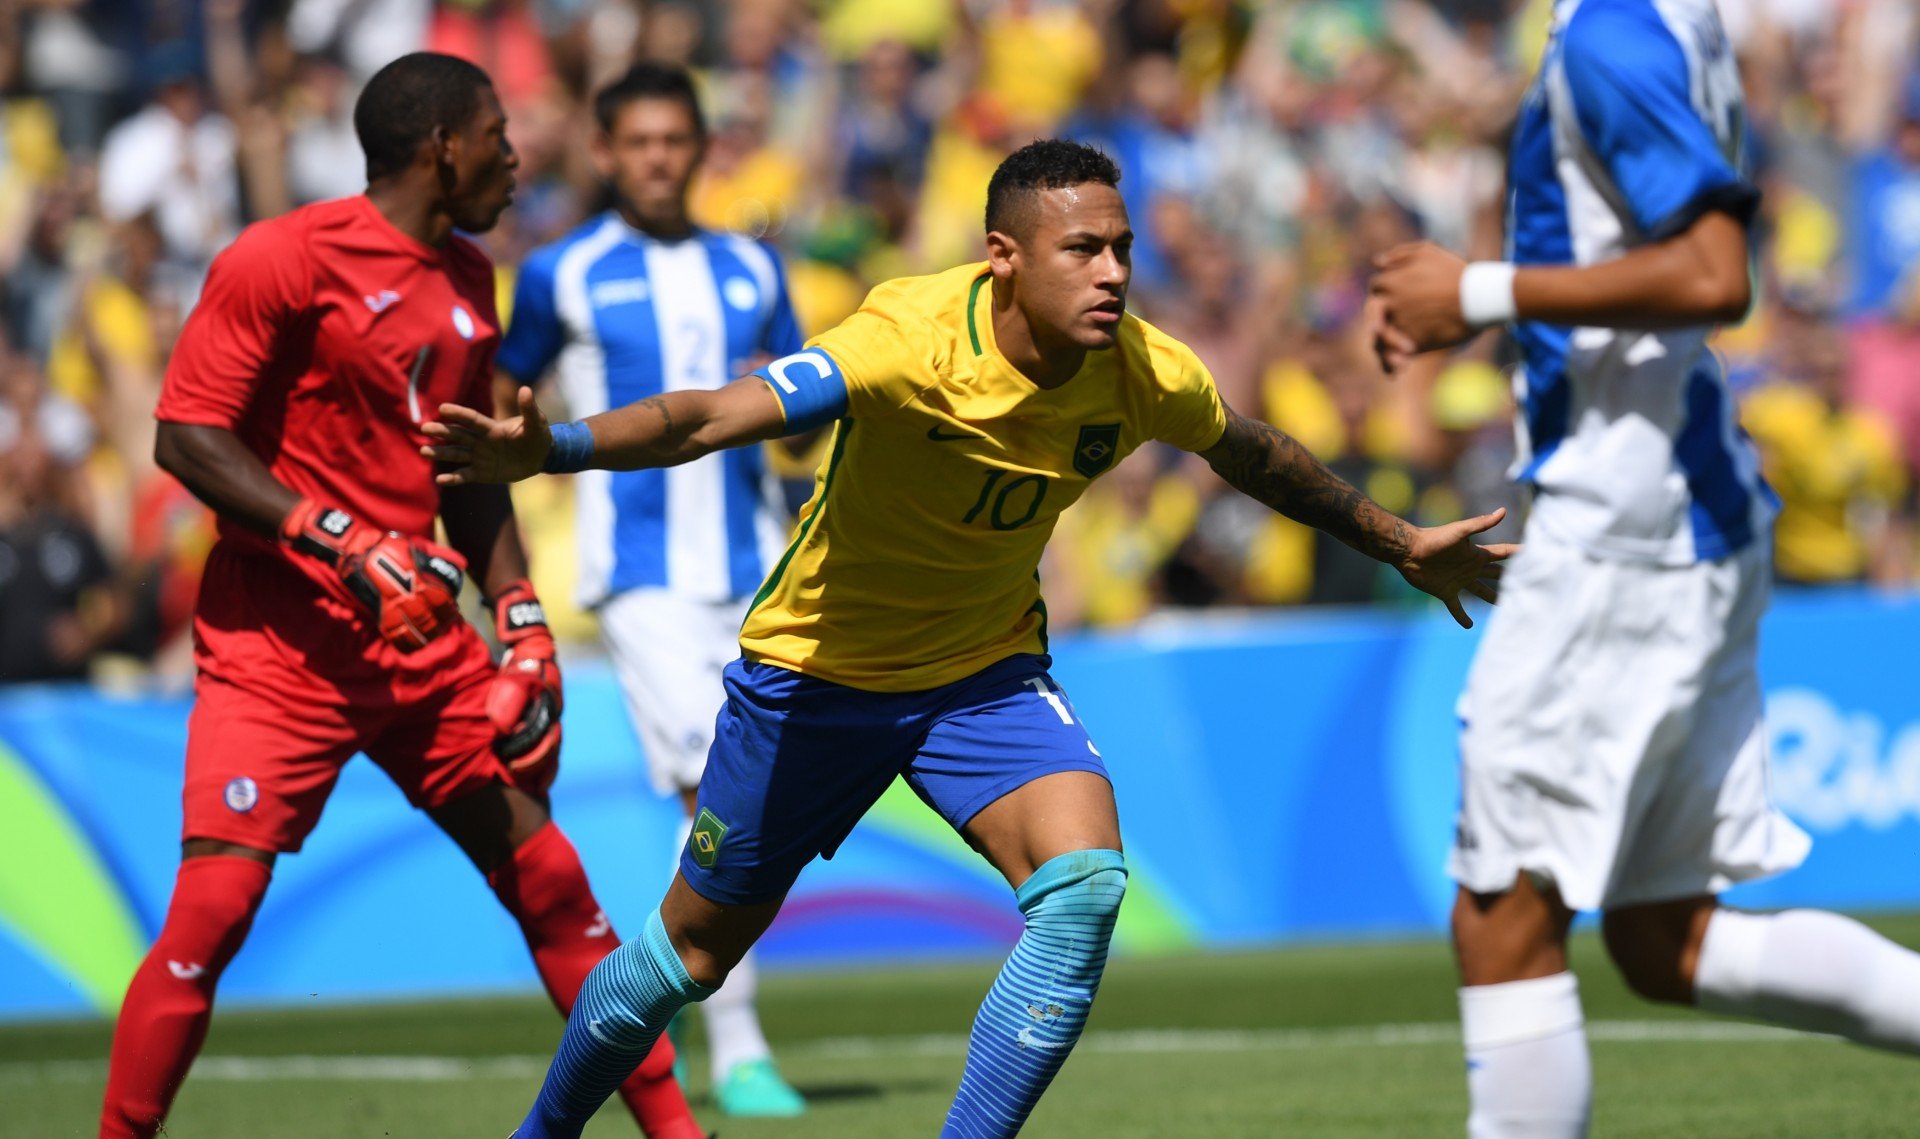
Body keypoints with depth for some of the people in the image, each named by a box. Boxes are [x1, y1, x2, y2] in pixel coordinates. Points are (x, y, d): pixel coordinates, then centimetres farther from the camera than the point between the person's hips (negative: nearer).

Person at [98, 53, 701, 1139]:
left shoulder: (469, 280, 13)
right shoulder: (284, 260, -11)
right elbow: (186, 436, -13)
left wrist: (521, 622, 12)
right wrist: (345, 548, -21)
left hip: (423, 640, 7)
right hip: (278, 642, -7)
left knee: (553, 884, 7)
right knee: (213, 909, -15)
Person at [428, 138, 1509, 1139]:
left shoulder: (1148, 377, -17)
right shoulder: (914, 341, -33)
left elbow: (1256, 455, 7)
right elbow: (713, 416, -44)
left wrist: (1401, 543, 18)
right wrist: (548, 448, -61)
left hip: (987, 670, 3)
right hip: (819, 669, -3)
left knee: (1085, 885, -24)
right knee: (696, 946, 11)